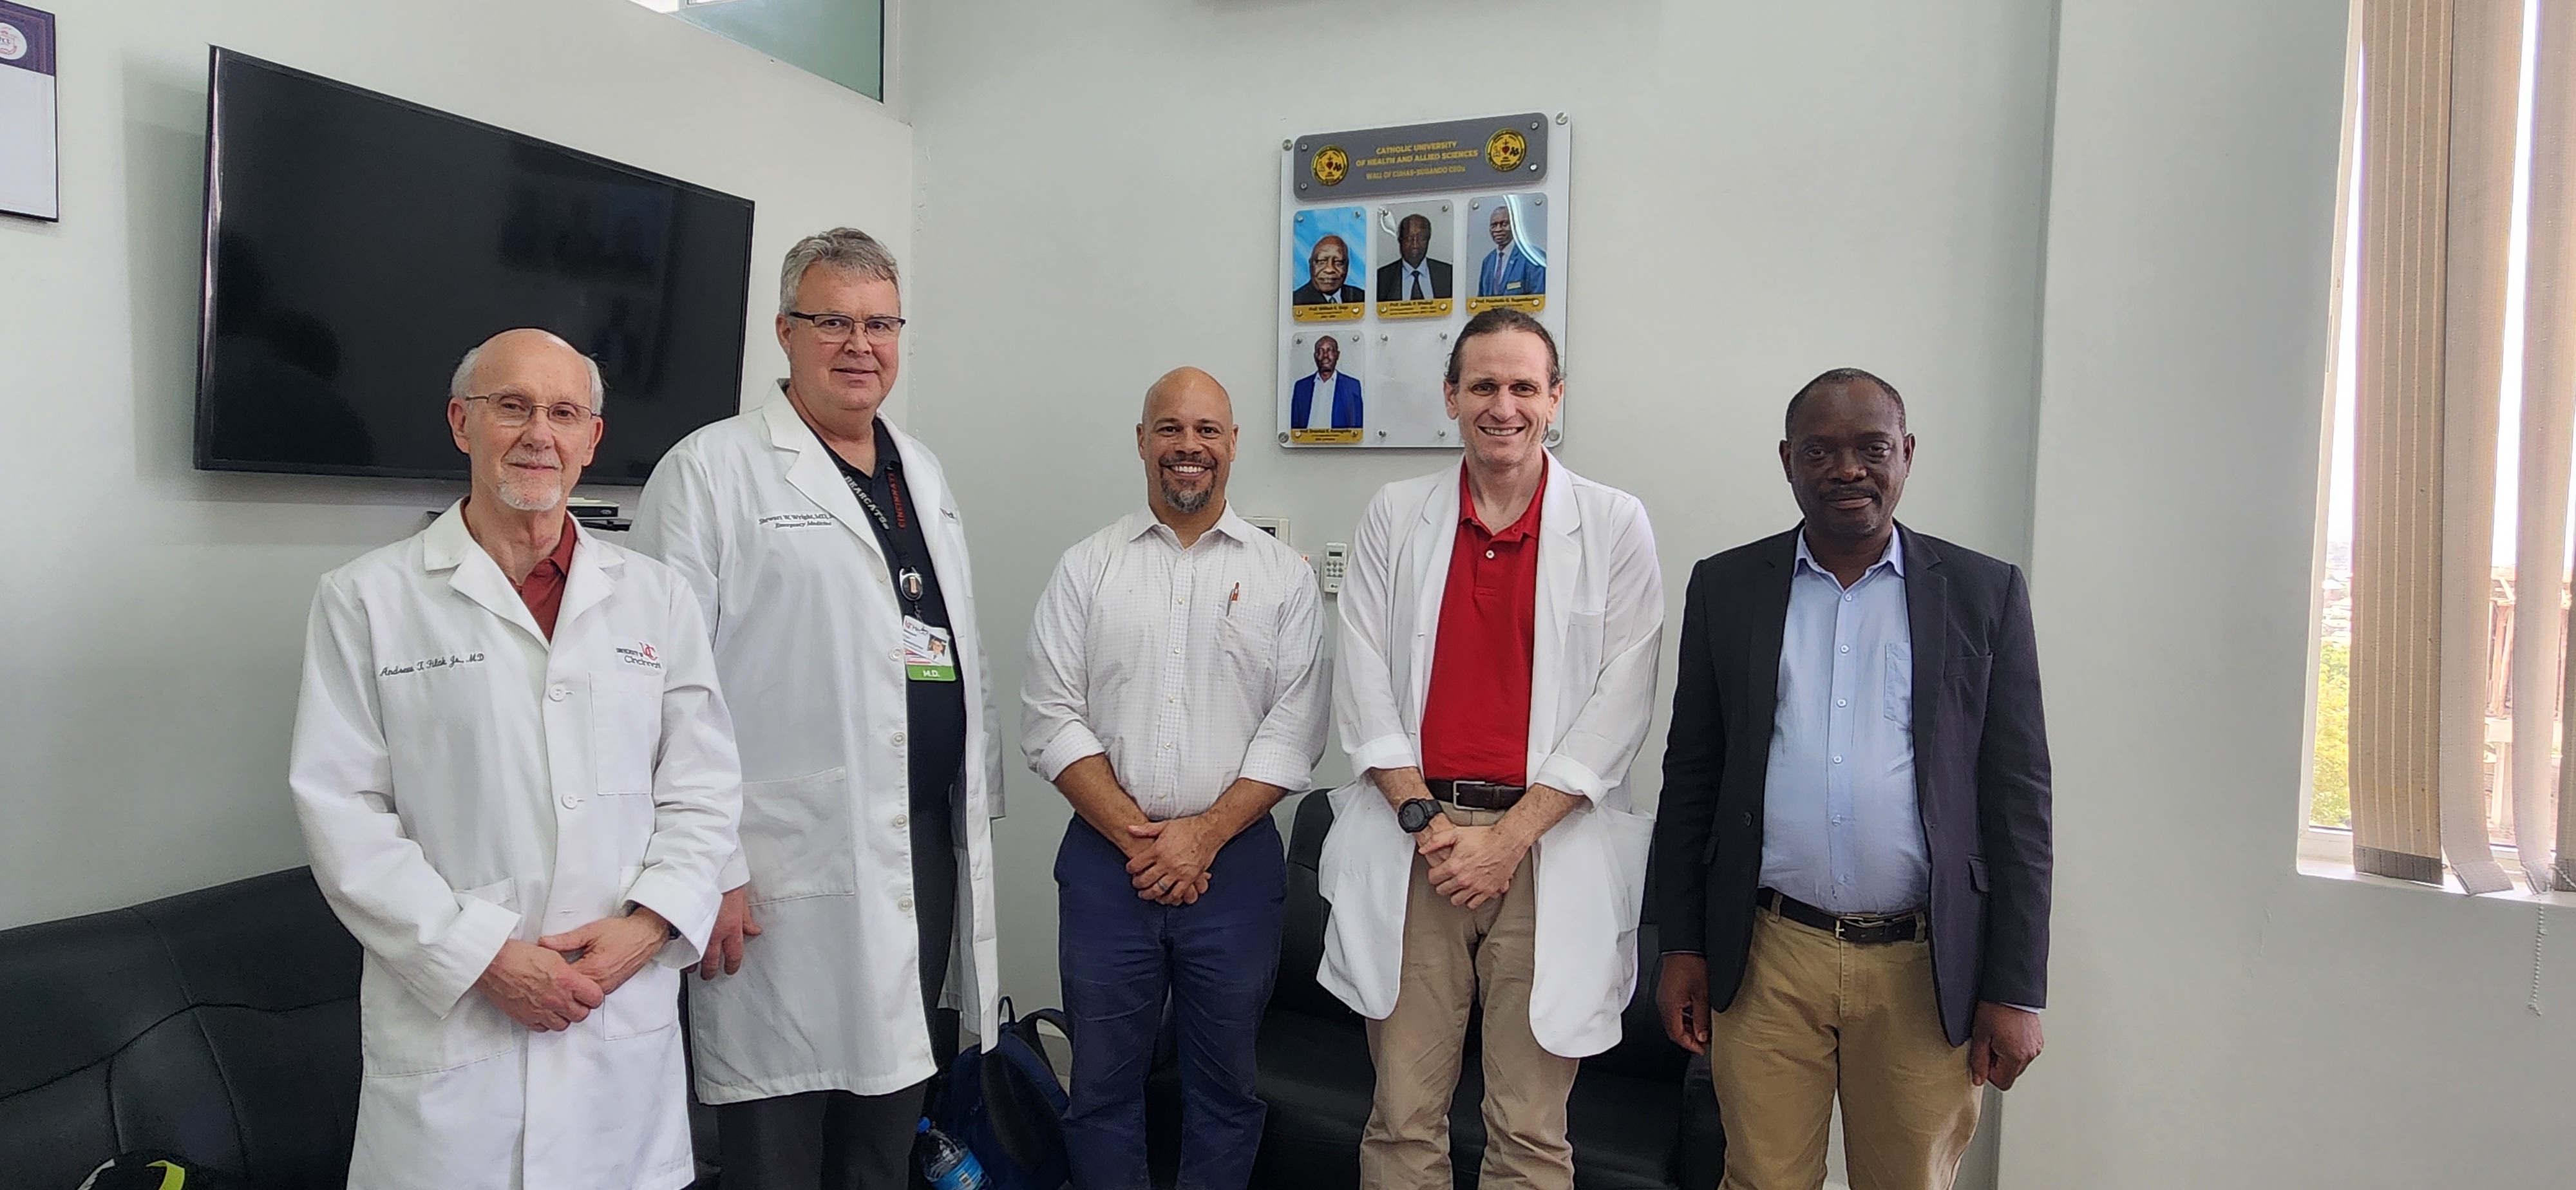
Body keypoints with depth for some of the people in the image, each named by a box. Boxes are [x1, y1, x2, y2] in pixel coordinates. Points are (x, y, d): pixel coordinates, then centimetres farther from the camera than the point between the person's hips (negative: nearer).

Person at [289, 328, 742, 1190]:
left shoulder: (657, 598, 7)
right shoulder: (366, 600, 0)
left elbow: (703, 788, 6)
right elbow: (341, 811, -4)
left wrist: (648, 923, -8)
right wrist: (484, 956, -11)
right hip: (447, 1026, -2)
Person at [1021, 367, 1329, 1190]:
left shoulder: (1283, 575, 3)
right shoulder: (1087, 568, 5)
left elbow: (1295, 728, -3)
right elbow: (1050, 720, -1)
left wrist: (1205, 833, -11)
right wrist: (1135, 834, -10)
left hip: (1234, 859, 0)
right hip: (1107, 859, 1)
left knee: (1226, 1086, 12)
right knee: (1103, 1083, 11)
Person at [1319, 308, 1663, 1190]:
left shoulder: (1614, 526, 2)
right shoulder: (1394, 516, 8)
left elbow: (1620, 704, -3)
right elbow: (1363, 685, 5)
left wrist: (1509, 836, -9)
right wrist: (1424, 819, -6)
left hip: (1548, 846, -1)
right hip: (1413, 844, 2)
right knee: (1403, 1118, 8)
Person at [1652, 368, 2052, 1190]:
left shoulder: (1986, 594, 2)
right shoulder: (1726, 587, 4)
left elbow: (2019, 801, 1)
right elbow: (1689, 777, 6)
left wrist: (2016, 992, -2)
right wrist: (1681, 947, 4)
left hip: (1924, 969, 0)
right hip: (1763, 964, 1)